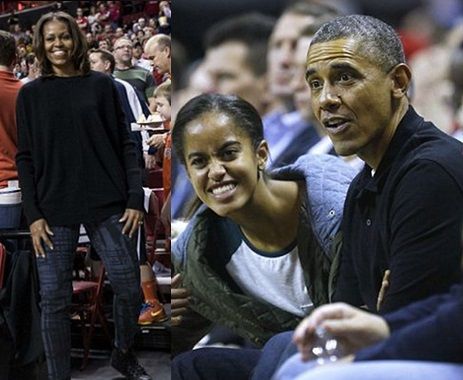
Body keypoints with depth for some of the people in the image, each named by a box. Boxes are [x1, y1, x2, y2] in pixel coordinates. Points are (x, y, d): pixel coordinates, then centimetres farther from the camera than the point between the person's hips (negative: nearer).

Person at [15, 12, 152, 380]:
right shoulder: (30, 94, 7)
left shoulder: (101, 85, 6)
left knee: (129, 288, 3)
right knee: (54, 298, -1)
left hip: (108, 204, 0)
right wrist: (33, 214, -4)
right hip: (54, 210, 0)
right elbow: (25, 158, 5)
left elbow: (125, 144, 5)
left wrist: (135, 198, -5)